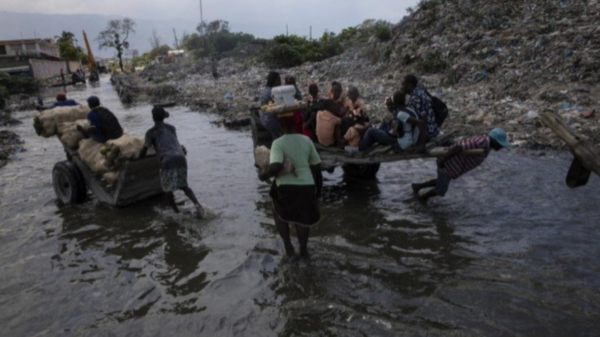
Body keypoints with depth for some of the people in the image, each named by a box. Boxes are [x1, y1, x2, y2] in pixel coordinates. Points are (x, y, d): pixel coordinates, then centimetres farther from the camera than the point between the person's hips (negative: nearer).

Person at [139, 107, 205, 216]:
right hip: (181, 158, 4)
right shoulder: (172, 128, 25)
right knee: (183, 185, 18)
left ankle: (177, 212, 14)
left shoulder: (151, 132, 11)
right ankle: (197, 204, -5)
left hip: (168, 161, -4)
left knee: (167, 188, 14)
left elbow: (144, 150, 8)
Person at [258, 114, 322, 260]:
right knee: (303, 218, 24)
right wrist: (318, 185, 21)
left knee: (279, 214, 25)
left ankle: (289, 248, 17)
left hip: (286, 187, -3)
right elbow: (316, 165, 9)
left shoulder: (278, 143, -12)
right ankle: (304, 250, 35)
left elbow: (276, 166, -27)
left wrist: (263, 175, -9)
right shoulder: (306, 140, 3)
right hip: (306, 185, 3)